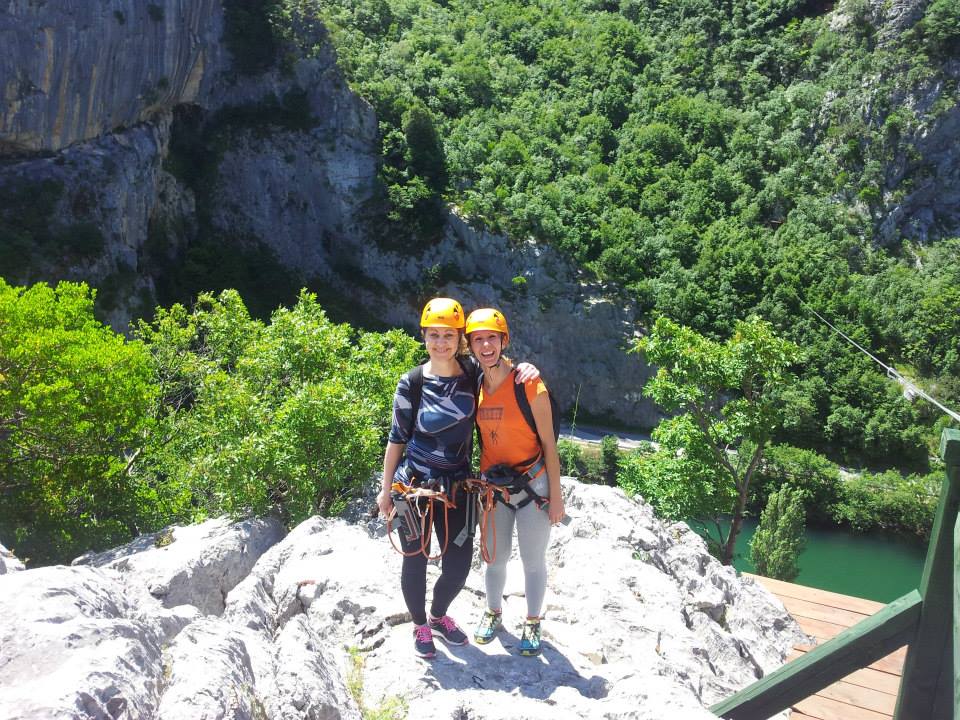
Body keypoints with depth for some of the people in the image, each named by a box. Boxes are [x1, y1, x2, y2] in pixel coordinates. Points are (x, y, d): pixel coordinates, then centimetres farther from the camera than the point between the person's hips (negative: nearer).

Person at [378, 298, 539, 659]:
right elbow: (397, 438, -1)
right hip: (413, 486, -2)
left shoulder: (473, 373, -3)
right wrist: (385, 489, 2)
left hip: (457, 488, 3)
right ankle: (419, 625, 38)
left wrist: (525, 367, -11)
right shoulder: (411, 384, -8)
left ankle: (439, 615, 42)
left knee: (459, 566, 10)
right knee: (415, 561, 10)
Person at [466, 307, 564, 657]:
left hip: (532, 482, -4)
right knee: (495, 557, 17)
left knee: (533, 560, 10)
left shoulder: (528, 384, -16)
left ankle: (533, 622, 31)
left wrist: (556, 496, -9)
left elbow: (549, 443, -11)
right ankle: (493, 613, 41)